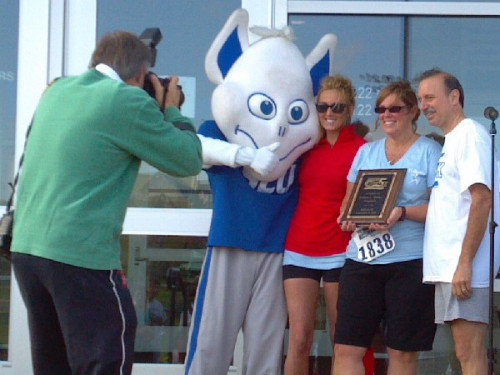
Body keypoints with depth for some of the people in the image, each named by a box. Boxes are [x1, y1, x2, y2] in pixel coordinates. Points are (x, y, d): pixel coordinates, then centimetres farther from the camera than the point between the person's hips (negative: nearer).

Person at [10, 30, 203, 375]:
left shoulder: (57, 91, 13)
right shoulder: (128, 101, -8)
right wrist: (171, 111, 14)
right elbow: (188, 160, -2)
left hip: (26, 247, 8)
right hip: (82, 255, -8)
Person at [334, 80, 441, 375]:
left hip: (411, 262, -4)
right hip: (362, 260, 4)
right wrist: (348, 217, -2)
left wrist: (402, 213, -21)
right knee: (347, 349, -3)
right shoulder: (367, 152, 16)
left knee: (402, 351, 1)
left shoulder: (430, 152, 1)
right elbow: (349, 200, 21)